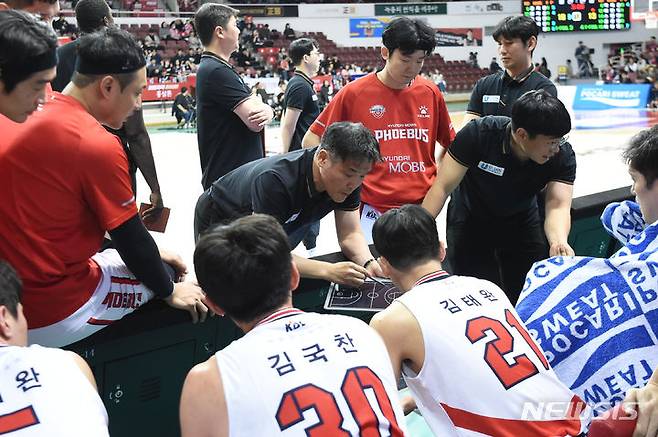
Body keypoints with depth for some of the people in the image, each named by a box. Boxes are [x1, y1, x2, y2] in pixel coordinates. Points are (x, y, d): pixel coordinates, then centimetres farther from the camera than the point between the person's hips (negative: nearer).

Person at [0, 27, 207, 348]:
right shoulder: (98, 145, -21)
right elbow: (130, 237, -11)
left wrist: (149, 255, 19)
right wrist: (170, 290, 5)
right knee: (164, 276, 12)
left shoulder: (33, 121, 4)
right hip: (53, 313, -8)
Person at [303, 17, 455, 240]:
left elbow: (450, 144, 19)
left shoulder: (431, 92, 3)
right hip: (372, 212, -3)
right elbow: (312, 140, 2)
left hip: (423, 207, 3)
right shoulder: (354, 93, -5)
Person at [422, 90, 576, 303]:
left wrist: (559, 242, -53)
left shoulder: (562, 155, -23)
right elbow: (443, 187, -25)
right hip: (471, 220, -2)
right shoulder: (479, 134, -30)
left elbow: (558, 206, -31)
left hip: (522, 221, 3)